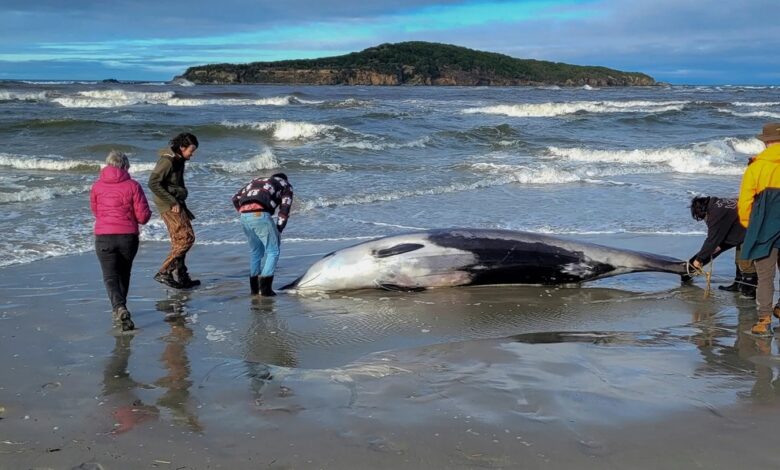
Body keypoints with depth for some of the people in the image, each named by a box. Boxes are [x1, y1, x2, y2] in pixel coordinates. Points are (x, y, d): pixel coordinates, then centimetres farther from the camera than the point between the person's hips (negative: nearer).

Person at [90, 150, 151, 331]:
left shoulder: (97, 186, 2)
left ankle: (119, 308, -25)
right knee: (123, 274, 20)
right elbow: (143, 216, -5)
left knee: (110, 277, -2)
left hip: (104, 237, -1)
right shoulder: (133, 186, -4)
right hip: (128, 236, 1)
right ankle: (120, 309, 31)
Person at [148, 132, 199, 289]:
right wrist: (173, 202, -20)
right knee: (186, 238, -12)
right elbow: (153, 183, -22)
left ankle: (182, 278, 20)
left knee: (179, 241, 12)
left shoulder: (178, 160, 13)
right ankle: (164, 272, -11)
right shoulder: (167, 161, -16)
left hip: (176, 204, 9)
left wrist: (184, 209, 20)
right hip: (169, 206, -9)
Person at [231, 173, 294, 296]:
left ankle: (254, 288, 23)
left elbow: (236, 198, 25)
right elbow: (284, 209, 8)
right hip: (260, 215, -5)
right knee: (273, 251, 5)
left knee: (255, 250, 21)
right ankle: (265, 288, -4)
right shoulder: (286, 185, 23)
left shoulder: (257, 181, 36)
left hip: (244, 216, 5)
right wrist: (278, 230, 11)